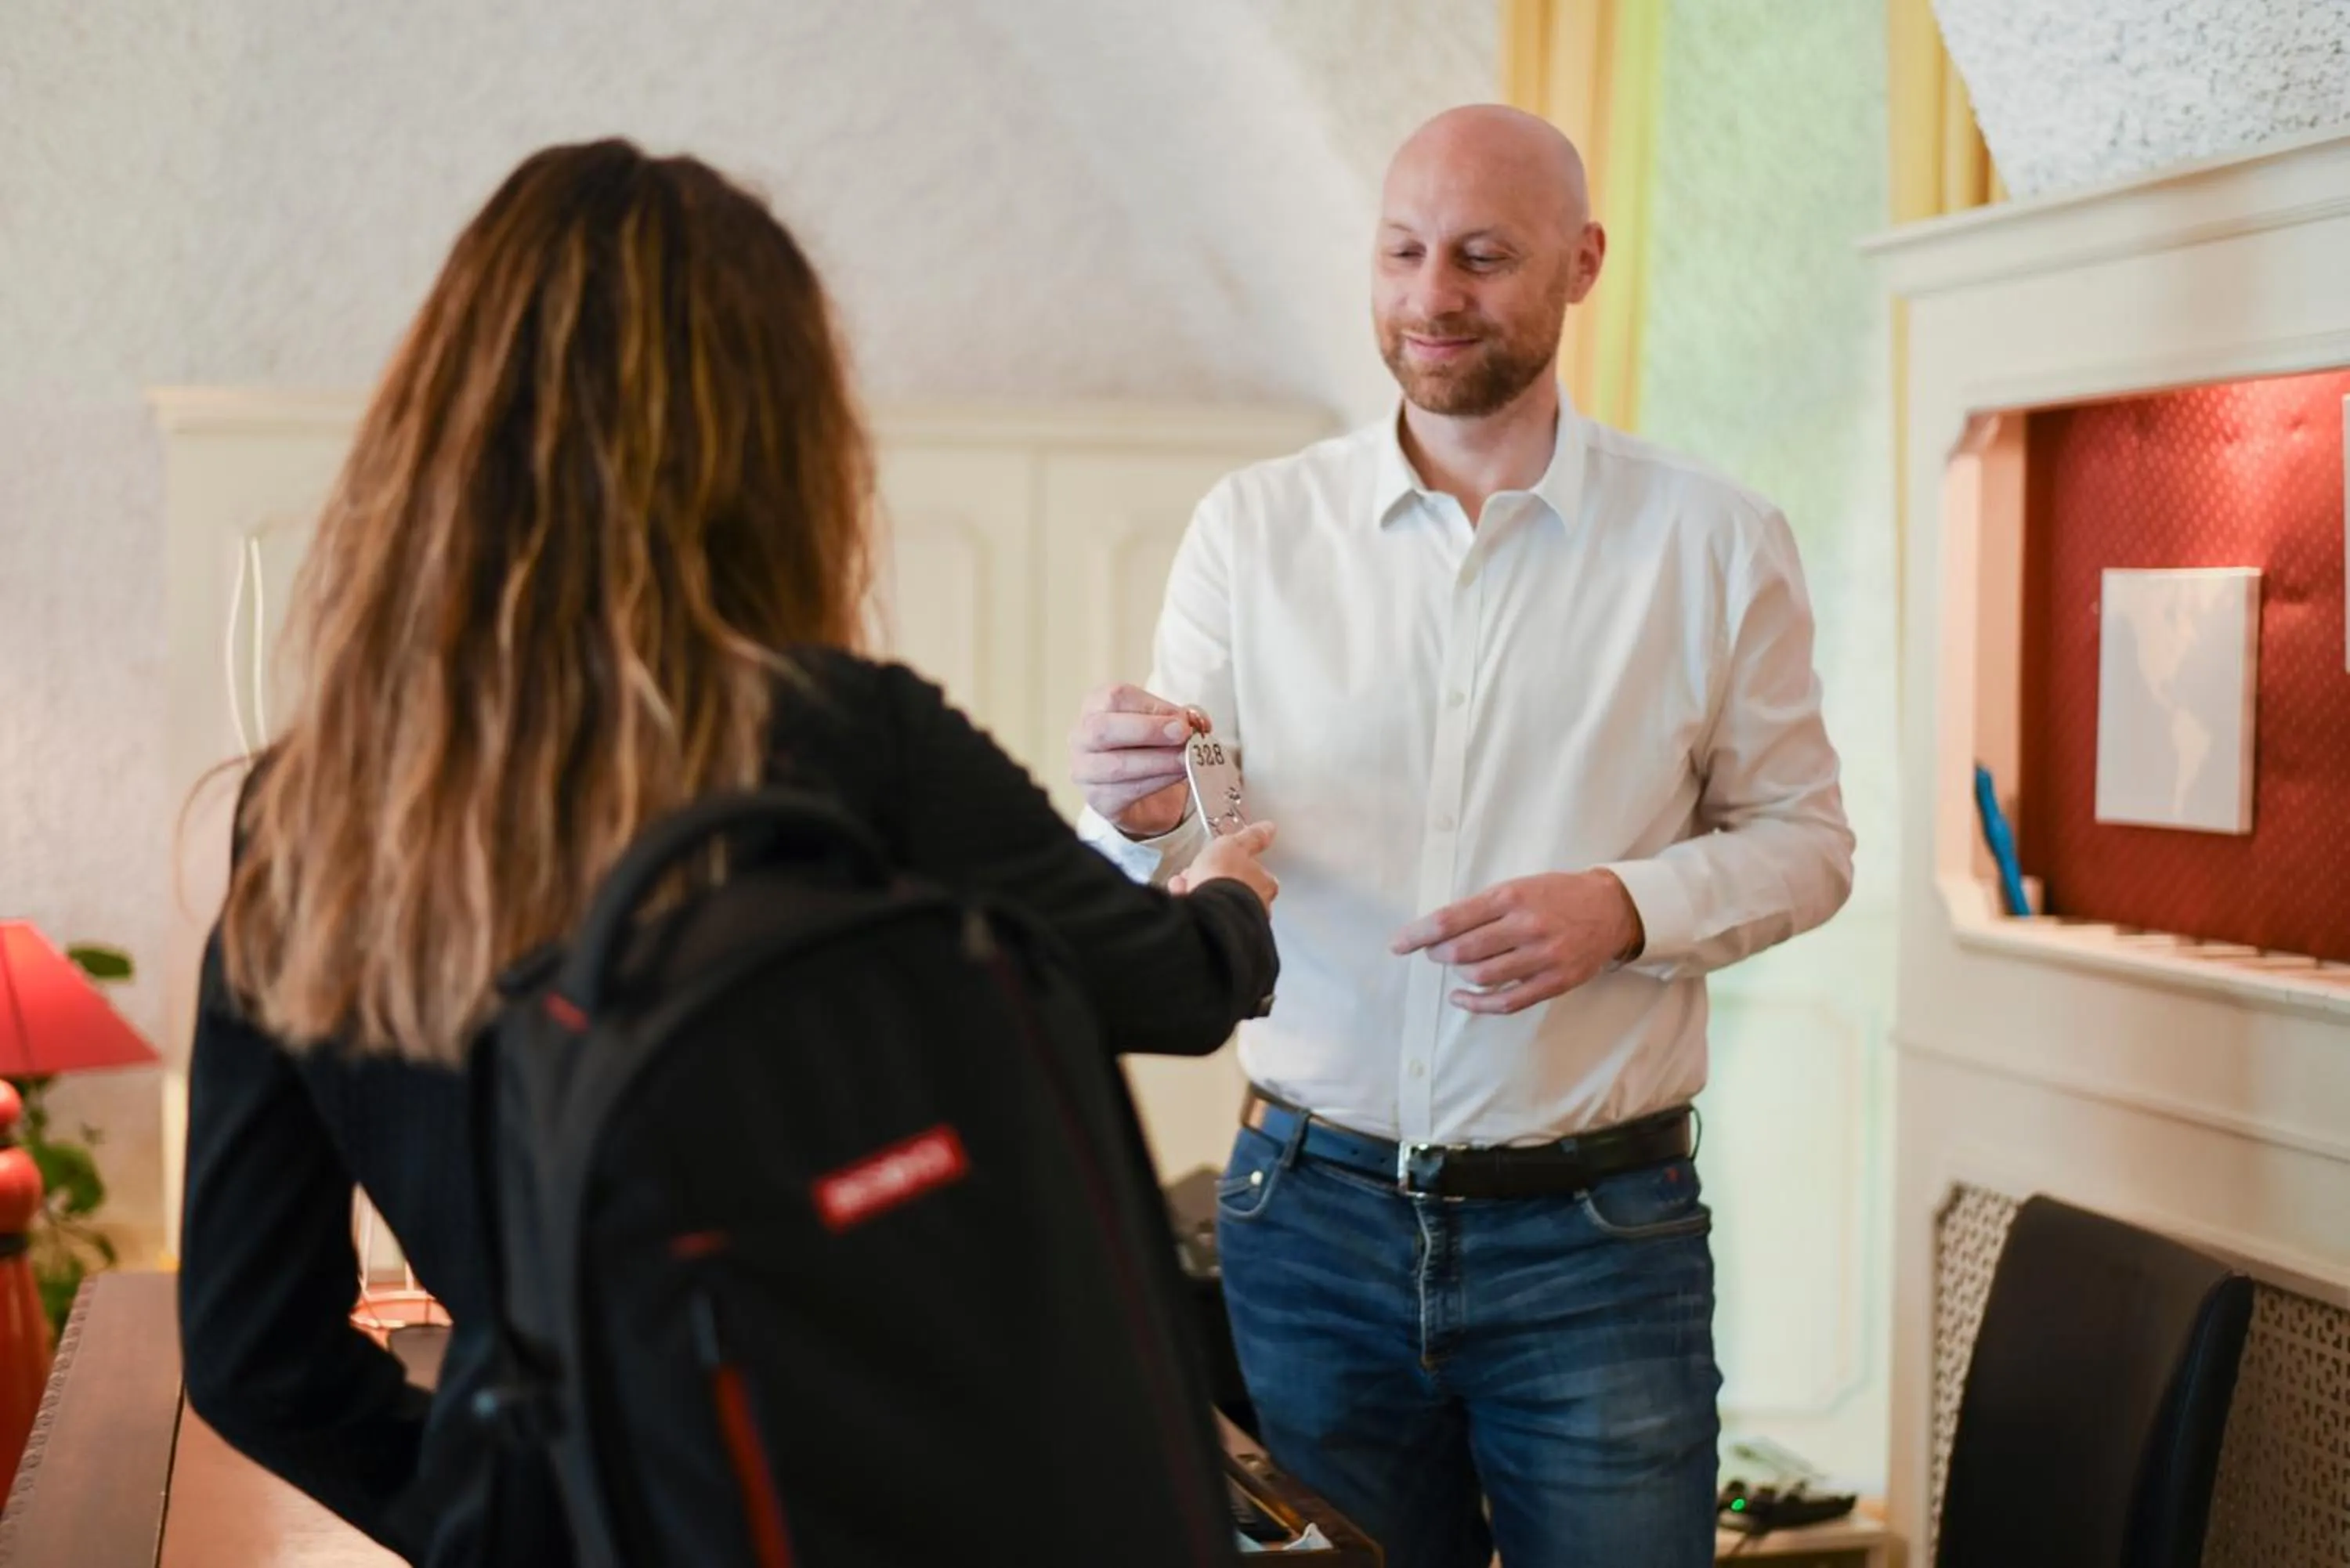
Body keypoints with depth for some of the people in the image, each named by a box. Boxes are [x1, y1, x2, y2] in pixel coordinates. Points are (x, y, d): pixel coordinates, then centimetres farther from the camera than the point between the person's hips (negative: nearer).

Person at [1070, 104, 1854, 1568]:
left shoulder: (1716, 542, -1)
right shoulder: (1252, 527, 2)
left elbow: (1802, 838, 4)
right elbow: (1182, 867, 2)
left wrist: (1624, 907, -16)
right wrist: (1140, 820, -22)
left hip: (1597, 1231, -1)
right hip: (1307, 1210, 1)